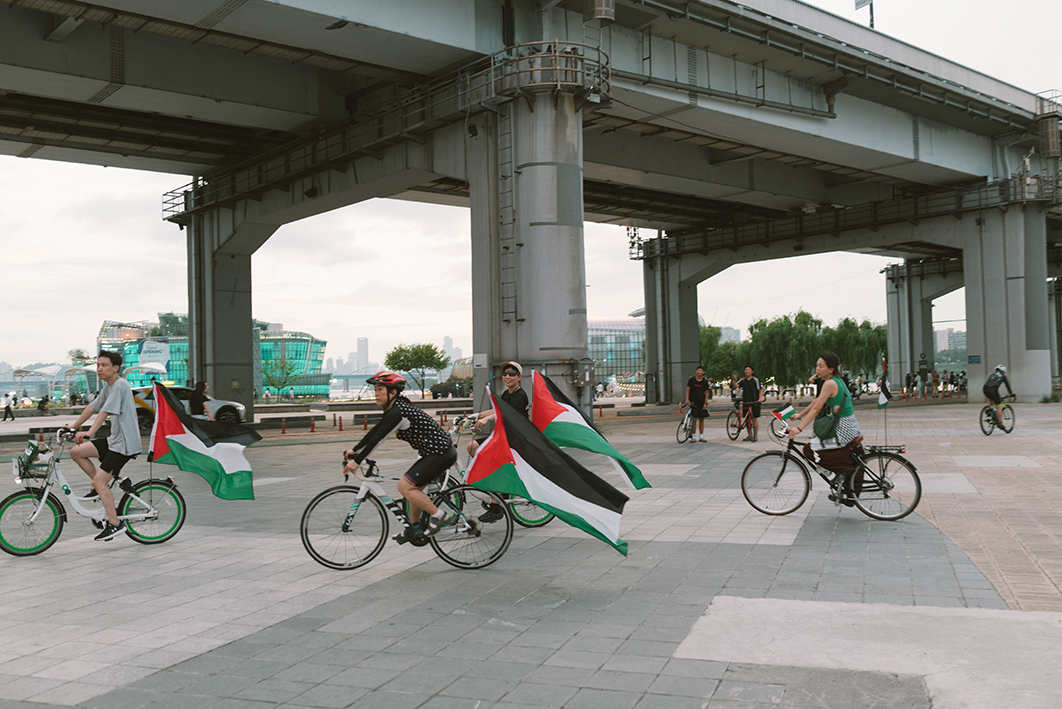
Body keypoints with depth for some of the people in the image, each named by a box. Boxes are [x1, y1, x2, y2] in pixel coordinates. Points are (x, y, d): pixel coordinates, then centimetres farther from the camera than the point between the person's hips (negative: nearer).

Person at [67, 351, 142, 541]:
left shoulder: (120, 386, -17)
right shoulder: (108, 386, 13)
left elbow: (104, 412, -27)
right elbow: (92, 407, 19)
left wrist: (89, 433, -35)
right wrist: (72, 428, 21)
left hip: (125, 443, -9)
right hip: (113, 440, 9)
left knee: (99, 480, -13)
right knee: (76, 452, 5)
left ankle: (115, 524, -5)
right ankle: (103, 489, 14)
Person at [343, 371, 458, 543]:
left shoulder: (397, 412, -20)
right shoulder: (393, 409, 12)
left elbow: (378, 439, -19)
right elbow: (374, 432, 19)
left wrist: (357, 461, -13)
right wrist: (354, 450, 20)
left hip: (440, 454, -10)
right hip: (435, 452, 10)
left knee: (405, 487, -10)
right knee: (413, 487, 18)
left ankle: (439, 516, -3)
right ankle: (415, 527, 32)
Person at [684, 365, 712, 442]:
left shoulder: (705, 382, 5)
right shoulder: (692, 379, 2)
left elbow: (706, 393, 6)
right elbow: (688, 390, 3)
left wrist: (705, 403, -3)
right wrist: (687, 399, -9)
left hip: (702, 403, 2)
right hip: (693, 403, -2)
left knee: (701, 420, 5)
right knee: (695, 420, -9)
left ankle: (701, 436, 12)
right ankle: (693, 436, -2)